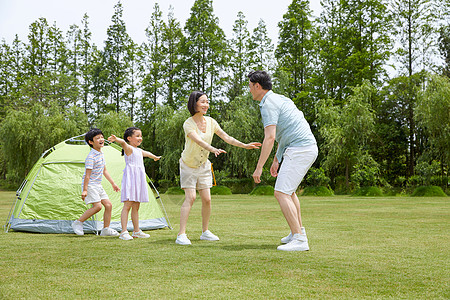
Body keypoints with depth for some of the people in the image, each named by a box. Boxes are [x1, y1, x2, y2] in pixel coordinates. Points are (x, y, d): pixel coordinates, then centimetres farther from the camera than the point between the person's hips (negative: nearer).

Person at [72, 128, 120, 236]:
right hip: (90, 185, -9)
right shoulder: (91, 157, -17)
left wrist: (113, 183, 23)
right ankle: (78, 223, -5)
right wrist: (84, 190, -22)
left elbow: (104, 171, 21)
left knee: (108, 205, 2)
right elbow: (87, 174, -19)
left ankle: (106, 229, 9)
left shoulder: (101, 154, 11)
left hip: (98, 185, 9)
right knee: (97, 206, -19)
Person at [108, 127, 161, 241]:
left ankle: (136, 231, 17)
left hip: (139, 179, 8)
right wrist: (117, 139, -50)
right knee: (128, 205, -12)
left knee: (136, 206, 11)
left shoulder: (139, 150, 22)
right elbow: (123, 143, -28)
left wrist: (155, 157, 65)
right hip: (130, 178, -8)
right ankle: (124, 232, -13)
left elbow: (146, 153, 44)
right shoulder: (128, 148, -5)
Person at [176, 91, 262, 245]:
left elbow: (226, 137, 0)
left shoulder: (210, 122, -3)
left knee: (206, 199, 1)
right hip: (188, 165, -5)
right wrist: (213, 149, -54)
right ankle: (181, 235, -15)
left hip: (203, 165, 5)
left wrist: (244, 145, -10)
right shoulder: (188, 124, -20)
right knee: (190, 197, -17)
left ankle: (205, 232, 16)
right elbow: (198, 140, -37)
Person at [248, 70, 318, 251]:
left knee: (281, 193, -14)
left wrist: (259, 167, -18)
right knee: (288, 190, 24)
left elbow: (270, 137, -21)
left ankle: (300, 240, -19)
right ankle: (298, 231, 29)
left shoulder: (268, 104, -10)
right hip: (309, 148, 11)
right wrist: (276, 160, 30)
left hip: (299, 149, -11)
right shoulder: (280, 99, 22)